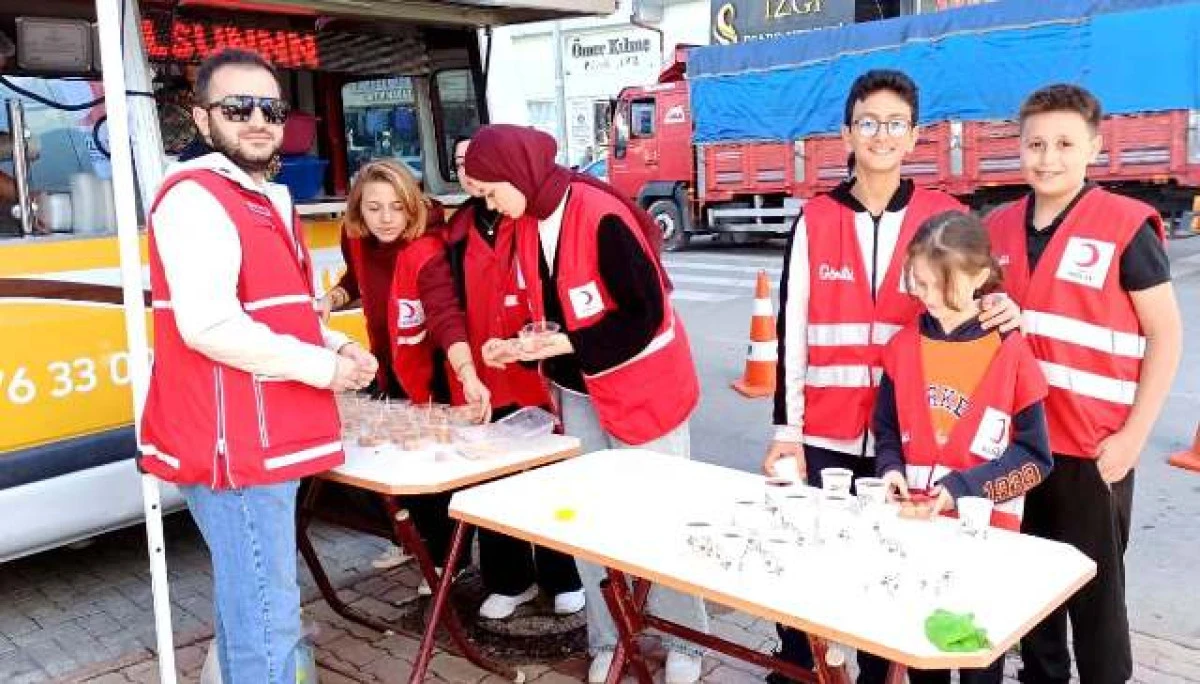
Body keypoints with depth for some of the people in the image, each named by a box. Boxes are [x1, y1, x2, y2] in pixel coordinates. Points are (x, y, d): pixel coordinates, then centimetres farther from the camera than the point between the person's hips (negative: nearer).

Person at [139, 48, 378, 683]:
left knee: (245, 604, 20)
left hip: (260, 440, 10)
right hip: (236, 445, -10)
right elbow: (207, 325, -24)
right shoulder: (195, 197, -13)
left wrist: (336, 347, 5)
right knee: (268, 615, -6)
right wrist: (323, 366, -16)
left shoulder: (265, 198, 18)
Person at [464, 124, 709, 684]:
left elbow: (645, 314, -23)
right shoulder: (527, 224, 1)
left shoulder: (602, 218, -23)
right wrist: (520, 348, -5)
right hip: (579, 393, 7)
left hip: (643, 388, -7)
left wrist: (565, 346, -24)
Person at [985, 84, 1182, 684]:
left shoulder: (1126, 226, -8)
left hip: (1094, 450, -4)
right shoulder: (998, 229, 6)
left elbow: (1166, 335, -6)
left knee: (1095, 593, 7)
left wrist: (1133, 437, -11)